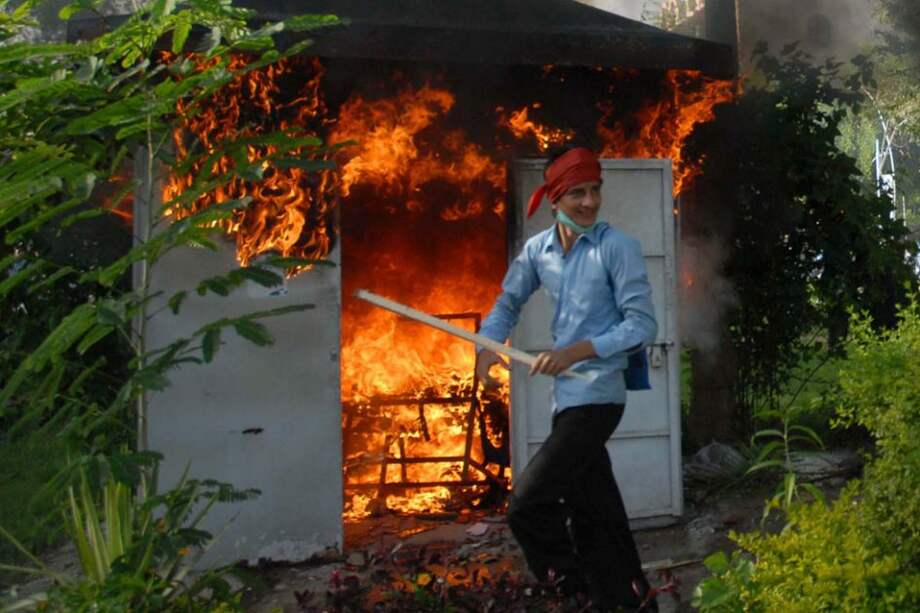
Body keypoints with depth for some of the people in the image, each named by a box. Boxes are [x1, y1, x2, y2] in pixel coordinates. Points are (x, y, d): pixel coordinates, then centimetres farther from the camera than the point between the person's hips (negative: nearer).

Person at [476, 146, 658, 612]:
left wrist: (577, 351, -24)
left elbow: (643, 325, -14)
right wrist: (488, 347, -1)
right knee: (594, 516, 17)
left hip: (597, 397, -6)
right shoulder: (537, 249, 6)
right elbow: (507, 303, 17)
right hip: (565, 398, 7)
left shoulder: (618, 247, -10)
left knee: (527, 503, -11)